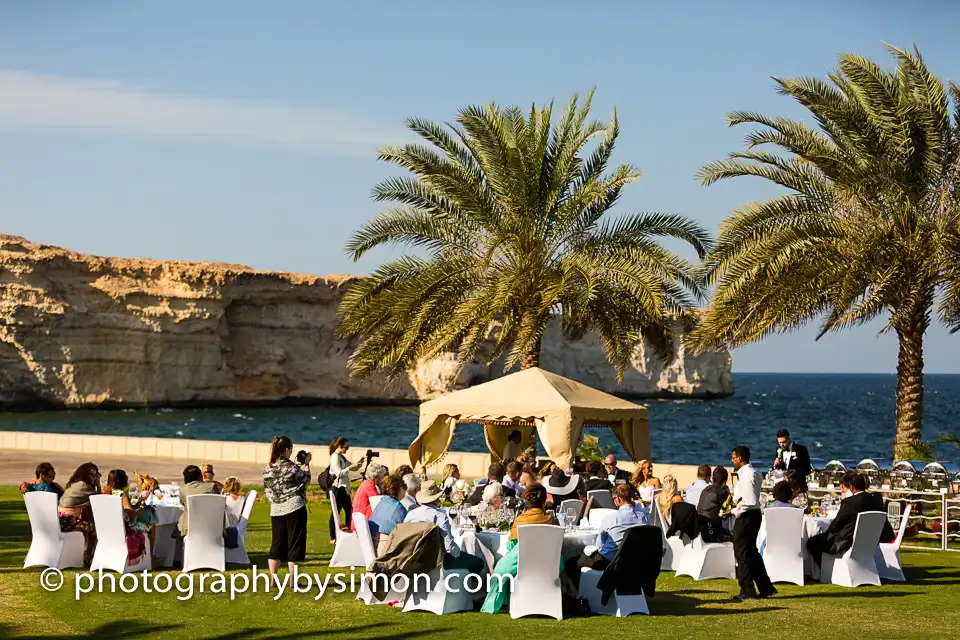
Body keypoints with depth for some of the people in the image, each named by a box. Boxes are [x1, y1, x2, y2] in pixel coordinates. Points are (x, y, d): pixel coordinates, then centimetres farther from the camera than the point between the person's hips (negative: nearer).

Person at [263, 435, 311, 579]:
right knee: (294, 544, 2)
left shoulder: (269, 468, 2)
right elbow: (305, 480, 3)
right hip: (294, 509, -5)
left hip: (276, 510, 5)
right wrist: (306, 464, 14)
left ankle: (273, 580, 9)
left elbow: (267, 491, 9)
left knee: (277, 544, 11)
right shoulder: (291, 467, -13)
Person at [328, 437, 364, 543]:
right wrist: (351, 467, -26)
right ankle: (333, 538, -1)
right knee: (336, 511, -5)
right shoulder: (335, 457, -13)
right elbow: (339, 473, -23)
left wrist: (359, 463, 4)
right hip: (338, 488, -10)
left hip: (344, 488, 10)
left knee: (349, 510, 12)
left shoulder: (342, 457, 15)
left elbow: (354, 468, 22)